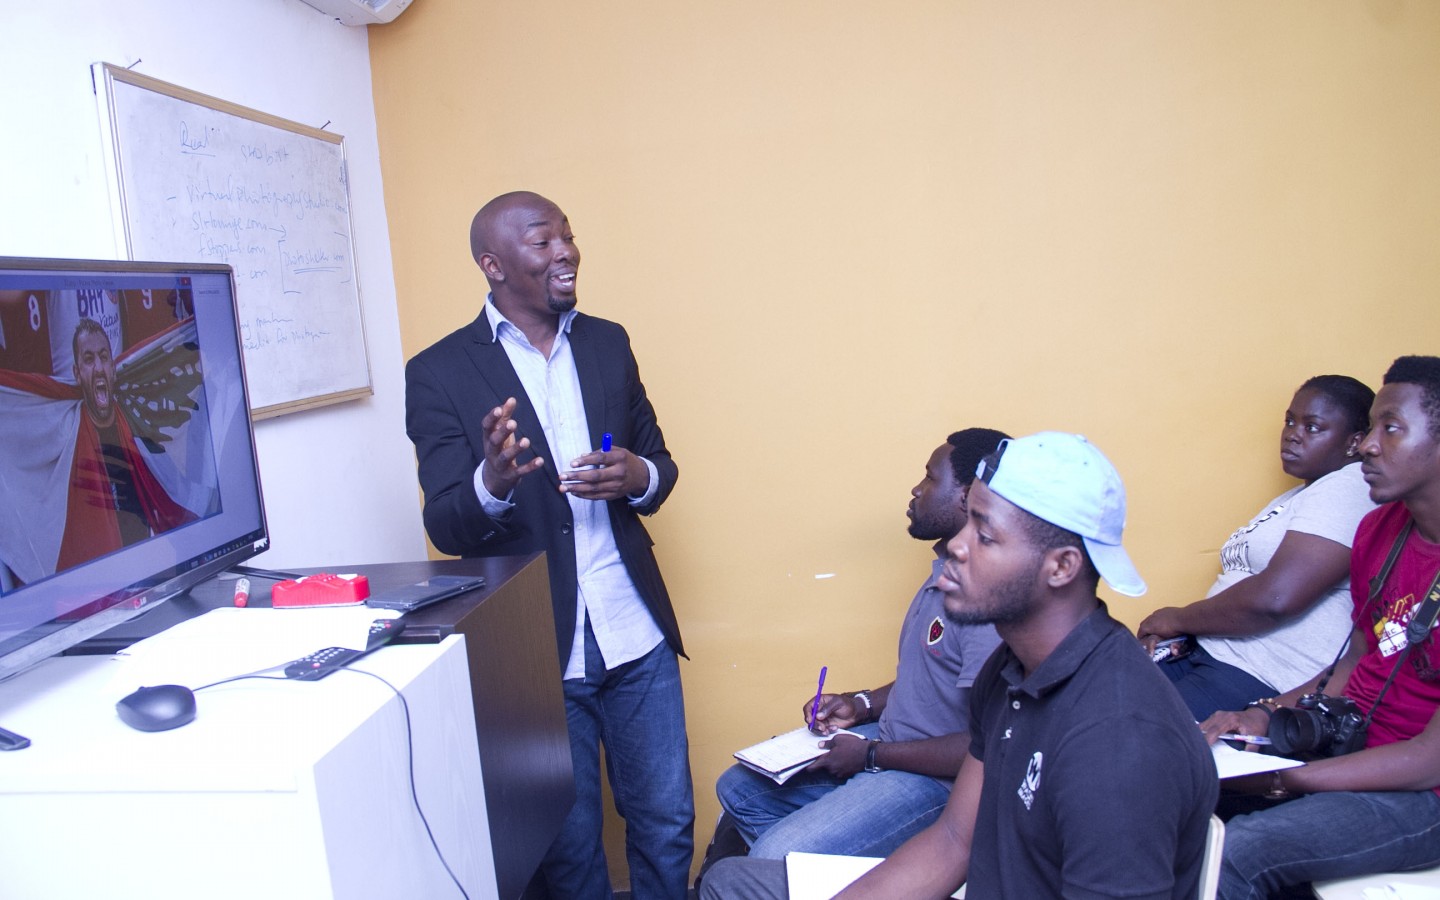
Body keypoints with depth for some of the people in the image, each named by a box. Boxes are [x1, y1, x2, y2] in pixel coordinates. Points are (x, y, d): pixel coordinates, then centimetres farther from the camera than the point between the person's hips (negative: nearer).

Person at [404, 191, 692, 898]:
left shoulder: (607, 343, 7)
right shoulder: (440, 373, -6)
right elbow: (445, 529, -9)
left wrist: (639, 476, -11)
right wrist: (493, 481, -31)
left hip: (637, 635, 4)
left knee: (668, 824, 15)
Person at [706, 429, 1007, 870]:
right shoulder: (946, 573, 8)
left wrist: (870, 754, -17)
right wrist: (861, 705, 7)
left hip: (935, 778, -10)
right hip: (885, 743, 10)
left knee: (774, 858, -23)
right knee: (738, 788, 12)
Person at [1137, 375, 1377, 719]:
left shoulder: (1349, 488, -10)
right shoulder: (1297, 497, 23)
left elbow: (1274, 598, -22)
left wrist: (1179, 618, -7)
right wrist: (1178, 631, -1)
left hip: (1266, 683, -9)